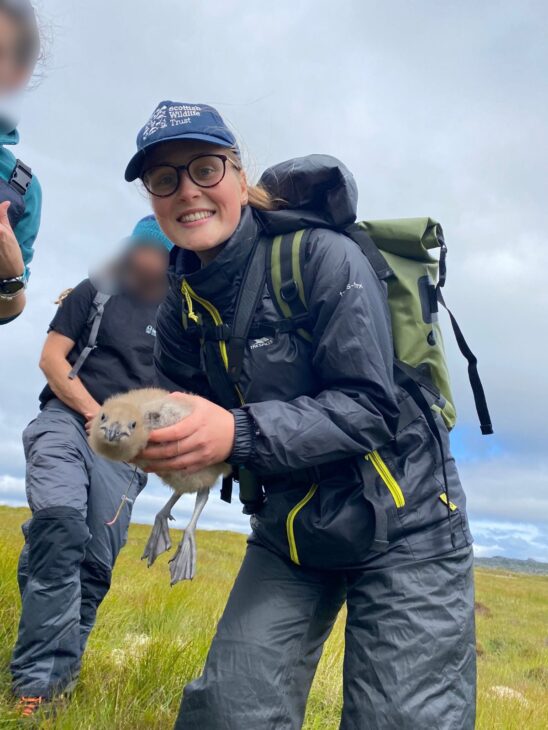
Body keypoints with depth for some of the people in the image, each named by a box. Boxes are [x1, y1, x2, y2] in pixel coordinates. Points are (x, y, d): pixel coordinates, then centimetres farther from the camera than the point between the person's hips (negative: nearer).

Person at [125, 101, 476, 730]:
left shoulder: (322, 258, -18)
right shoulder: (184, 302, 3)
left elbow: (371, 409, -23)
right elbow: (180, 403, 4)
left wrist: (238, 433, -33)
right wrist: (150, 438, -19)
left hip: (401, 529, -5)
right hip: (287, 531, 6)